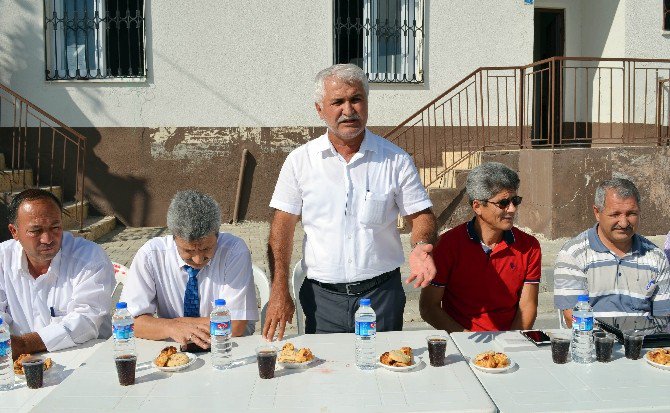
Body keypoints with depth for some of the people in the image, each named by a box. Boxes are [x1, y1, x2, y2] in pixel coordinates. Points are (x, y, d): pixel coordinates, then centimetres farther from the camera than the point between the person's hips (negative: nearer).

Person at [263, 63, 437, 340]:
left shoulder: (396, 160, -1)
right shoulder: (300, 161, -1)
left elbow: (421, 215, 3)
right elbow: (283, 226, 0)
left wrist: (421, 246, -19)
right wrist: (279, 292, -7)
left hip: (382, 295, 0)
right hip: (322, 297, 0)